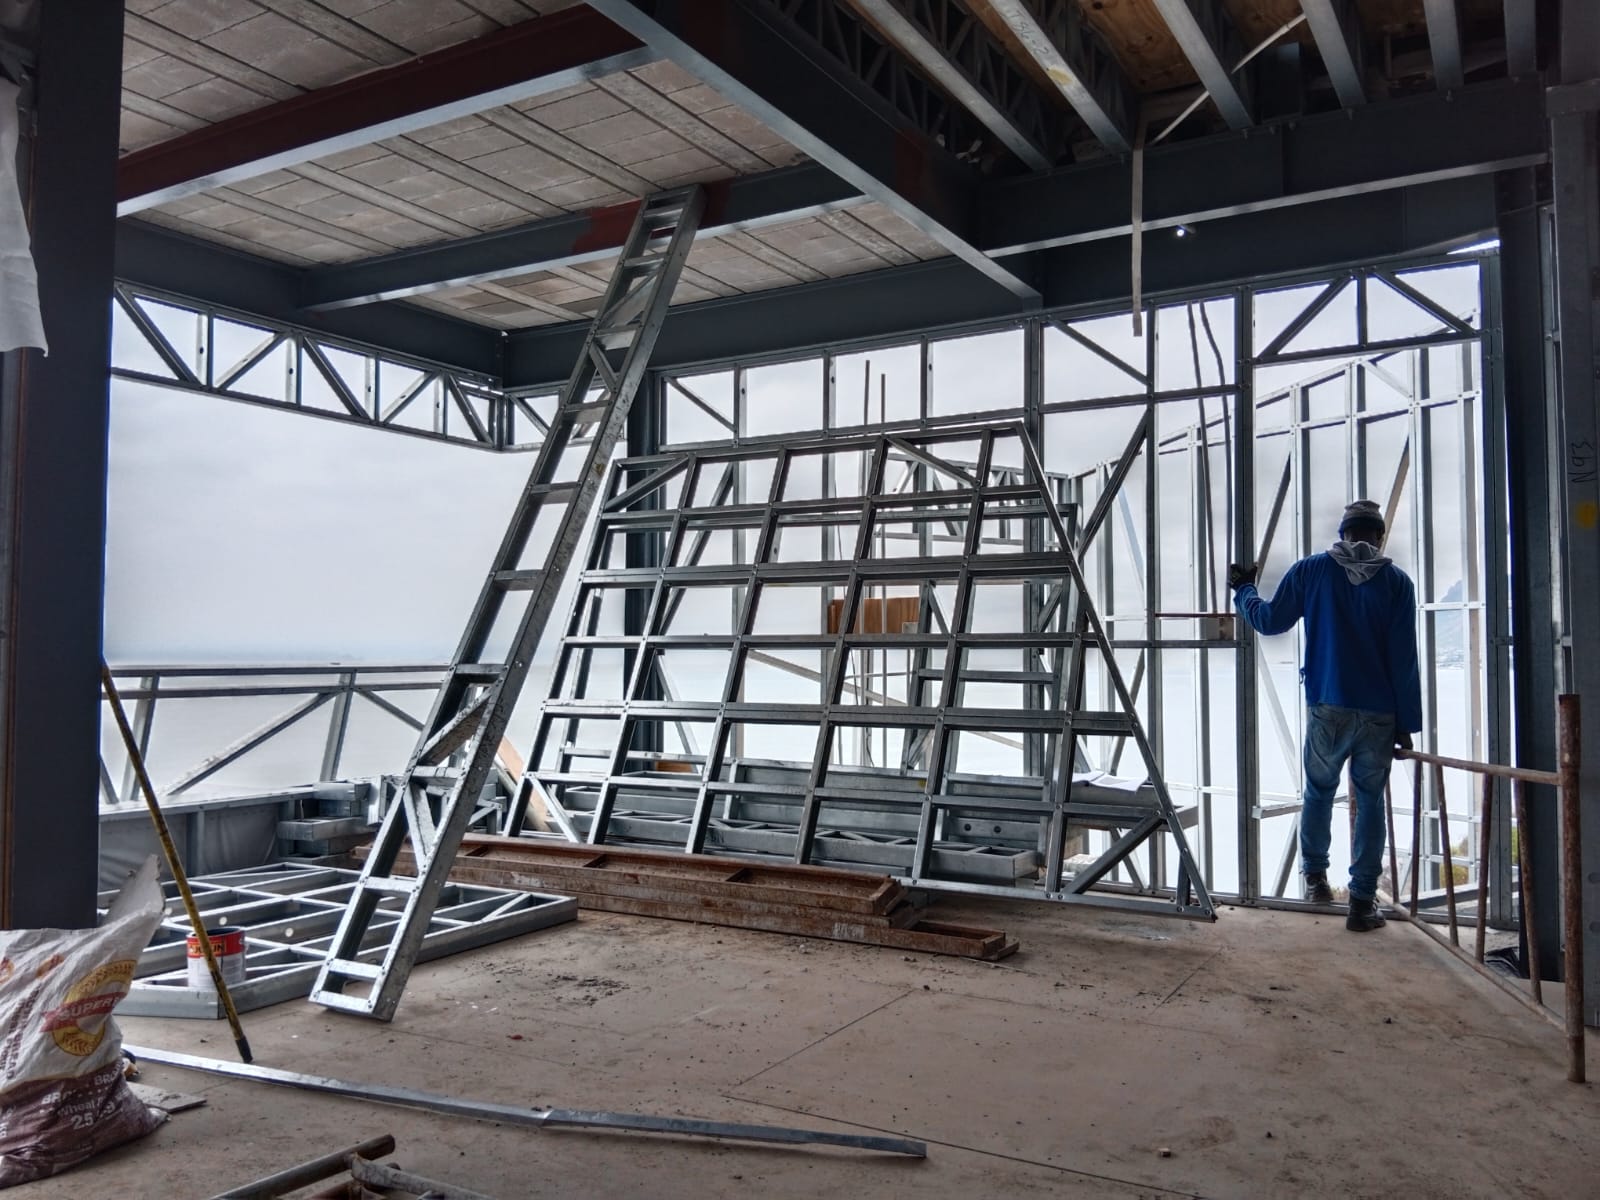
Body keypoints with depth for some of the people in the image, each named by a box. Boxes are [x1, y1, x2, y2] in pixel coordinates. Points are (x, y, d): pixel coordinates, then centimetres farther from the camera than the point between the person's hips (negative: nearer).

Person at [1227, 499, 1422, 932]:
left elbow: (1269, 620, 8)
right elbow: (1404, 659, -1)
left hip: (1327, 709, 1)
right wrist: (1407, 724, 2)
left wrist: (1243, 590, 27)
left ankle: (1315, 876, 28)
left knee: (1319, 792, 19)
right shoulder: (1396, 582, 0)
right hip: (1379, 714, 0)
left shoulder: (1311, 570, 0)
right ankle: (1362, 902, 8)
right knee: (1370, 802, 6)